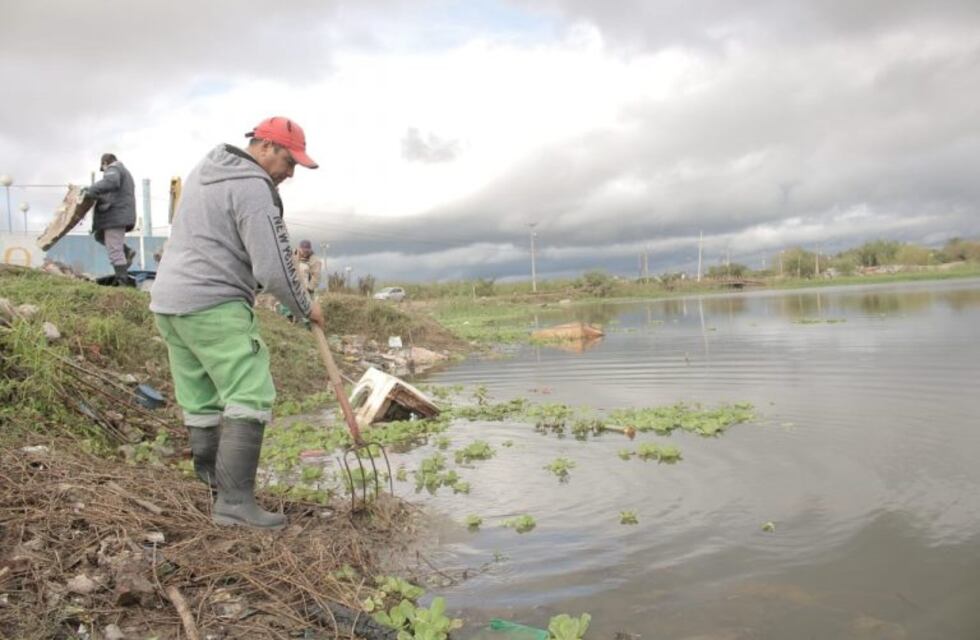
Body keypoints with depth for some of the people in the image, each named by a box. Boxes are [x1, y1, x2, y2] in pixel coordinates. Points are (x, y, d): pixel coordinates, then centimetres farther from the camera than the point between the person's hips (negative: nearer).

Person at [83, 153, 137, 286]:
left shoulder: (113, 169, -3)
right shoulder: (124, 171, 28)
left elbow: (111, 182, -27)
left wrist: (91, 190, -23)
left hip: (117, 216, -10)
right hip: (122, 215, 10)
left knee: (115, 251, -11)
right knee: (100, 235, 24)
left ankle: (123, 282, -13)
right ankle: (126, 251, 8)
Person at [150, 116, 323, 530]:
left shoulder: (204, 170, 18)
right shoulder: (254, 187, -12)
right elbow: (272, 269, -16)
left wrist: (288, 253, 20)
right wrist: (305, 309, 0)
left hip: (168, 301, 10)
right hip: (215, 306, -10)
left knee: (201, 402, 13)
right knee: (250, 398, -9)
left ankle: (212, 481, 22)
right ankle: (235, 500, -12)